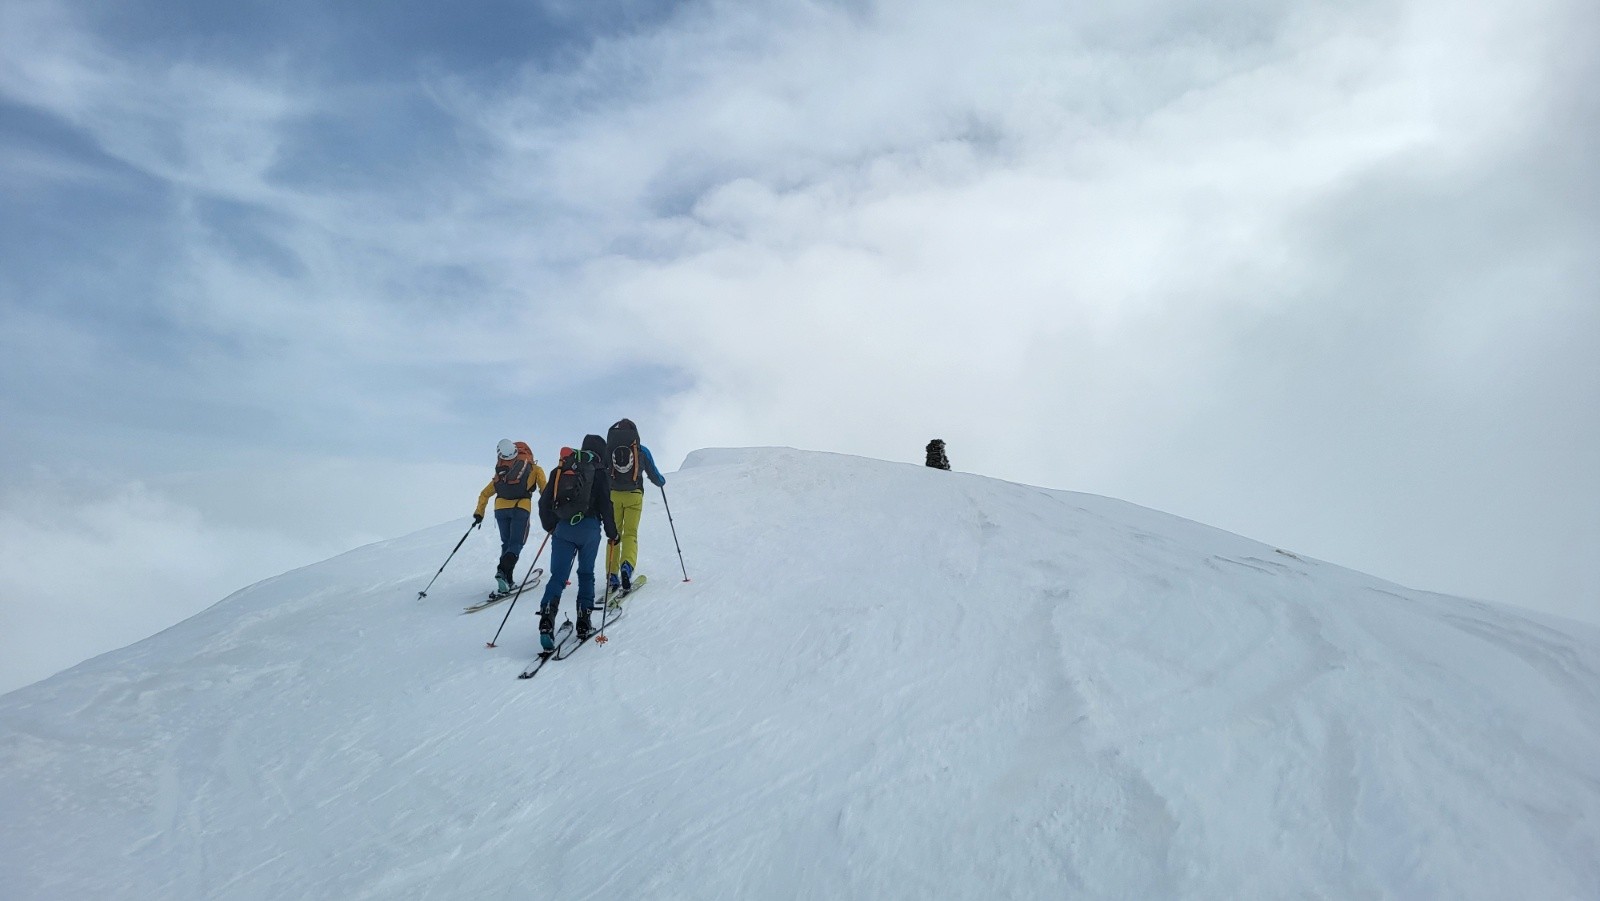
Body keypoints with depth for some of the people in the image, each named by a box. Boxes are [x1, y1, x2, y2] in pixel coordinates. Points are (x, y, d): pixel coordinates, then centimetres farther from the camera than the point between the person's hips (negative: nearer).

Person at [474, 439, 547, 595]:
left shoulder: (501, 472, 26)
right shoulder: (534, 469, 16)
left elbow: (484, 494, 27)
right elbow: (545, 490, 2)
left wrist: (479, 513, 32)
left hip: (501, 508, 4)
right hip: (521, 508, -4)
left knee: (506, 543, 15)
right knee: (516, 544, -1)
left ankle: (507, 581, 10)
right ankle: (502, 570, -24)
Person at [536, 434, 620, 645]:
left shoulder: (560, 469, 13)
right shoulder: (599, 471, 1)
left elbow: (544, 501, 13)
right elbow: (605, 505, -5)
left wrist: (549, 526, 27)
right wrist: (612, 533, 7)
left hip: (562, 528, 2)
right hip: (589, 528, -2)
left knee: (558, 576, 0)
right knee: (586, 574, 13)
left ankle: (547, 617, -21)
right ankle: (583, 622, 10)